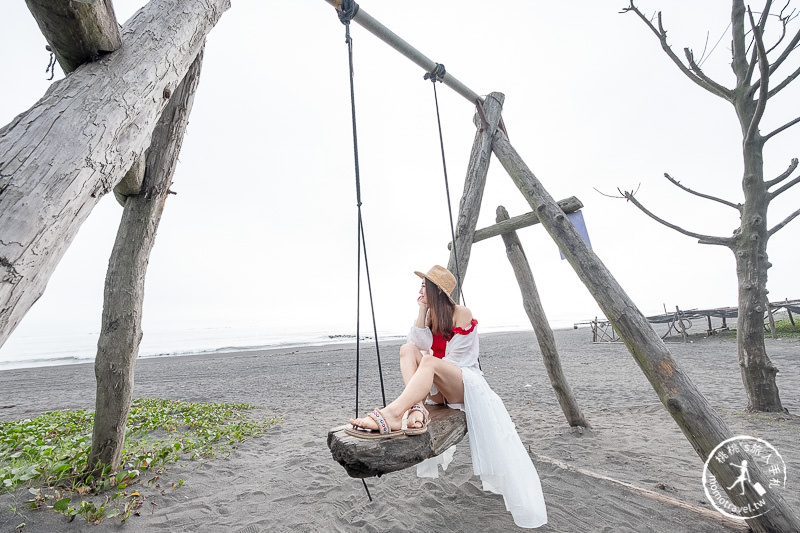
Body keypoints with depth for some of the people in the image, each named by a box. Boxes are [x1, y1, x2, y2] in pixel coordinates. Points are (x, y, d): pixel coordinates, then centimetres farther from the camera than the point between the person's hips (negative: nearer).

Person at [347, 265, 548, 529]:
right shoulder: (428, 313, 9)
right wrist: (422, 311, -12)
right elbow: (421, 344, -8)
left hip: (465, 384, -6)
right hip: (438, 386, 6)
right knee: (407, 349, -20)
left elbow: (453, 360, -12)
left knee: (430, 362, -38)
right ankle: (416, 408, -42)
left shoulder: (462, 314, -10)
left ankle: (390, 416, -55)